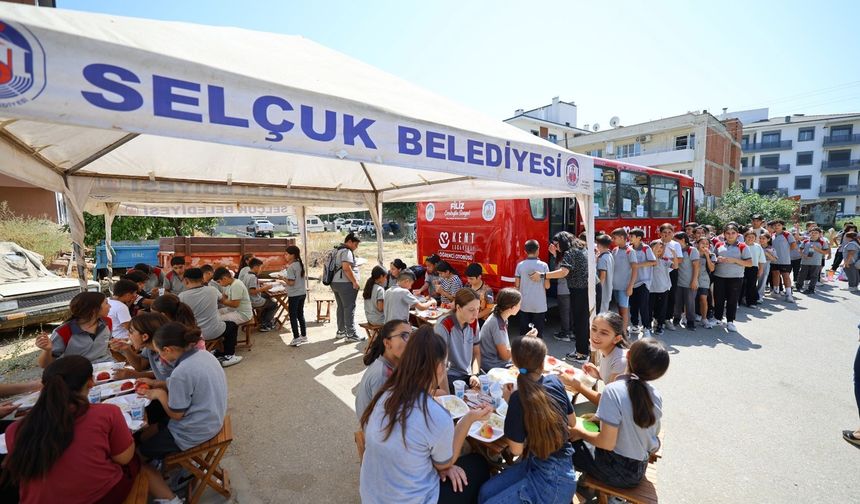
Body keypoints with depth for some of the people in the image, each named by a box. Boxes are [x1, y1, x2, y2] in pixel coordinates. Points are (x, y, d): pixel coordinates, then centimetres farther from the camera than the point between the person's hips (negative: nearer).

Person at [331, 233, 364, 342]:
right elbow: (346, 268, -24)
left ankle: (341, 331, 25)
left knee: (341, 308, 17)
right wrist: (355, 282, -20)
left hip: (335, 282, 10)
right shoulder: (347, 251, -14)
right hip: (345, 284, -10)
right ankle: (351, 334, 0)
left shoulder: (338, 251, 17)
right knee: (349, 308, -4)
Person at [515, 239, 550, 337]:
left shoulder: (520, 265, -4)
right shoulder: (543, 265, -7)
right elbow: (547, 286, -6)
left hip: (524, 304, 1)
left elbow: (517, 284, -2)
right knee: (538, 332, 8)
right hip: (539, 305, -1)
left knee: (523, 331, 12)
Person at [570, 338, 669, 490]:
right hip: (639, 470, 6)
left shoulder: (613, 390, -27)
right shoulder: (656, 395, -7)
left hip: (618, 471, -6)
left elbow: (607, 443, -26)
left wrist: (581, 433, -9)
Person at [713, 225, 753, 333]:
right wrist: (717, 259, -4)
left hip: (735, 277, -3)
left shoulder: (742, 246, -2)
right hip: (719, 276, 3)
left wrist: (734, 260, -17)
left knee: (732, 300, 4)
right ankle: (717, 318, 23)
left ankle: (730, 322, 14)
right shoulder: (719, 246, 8)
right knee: (718, 298, 9)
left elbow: (750, 263, -5)